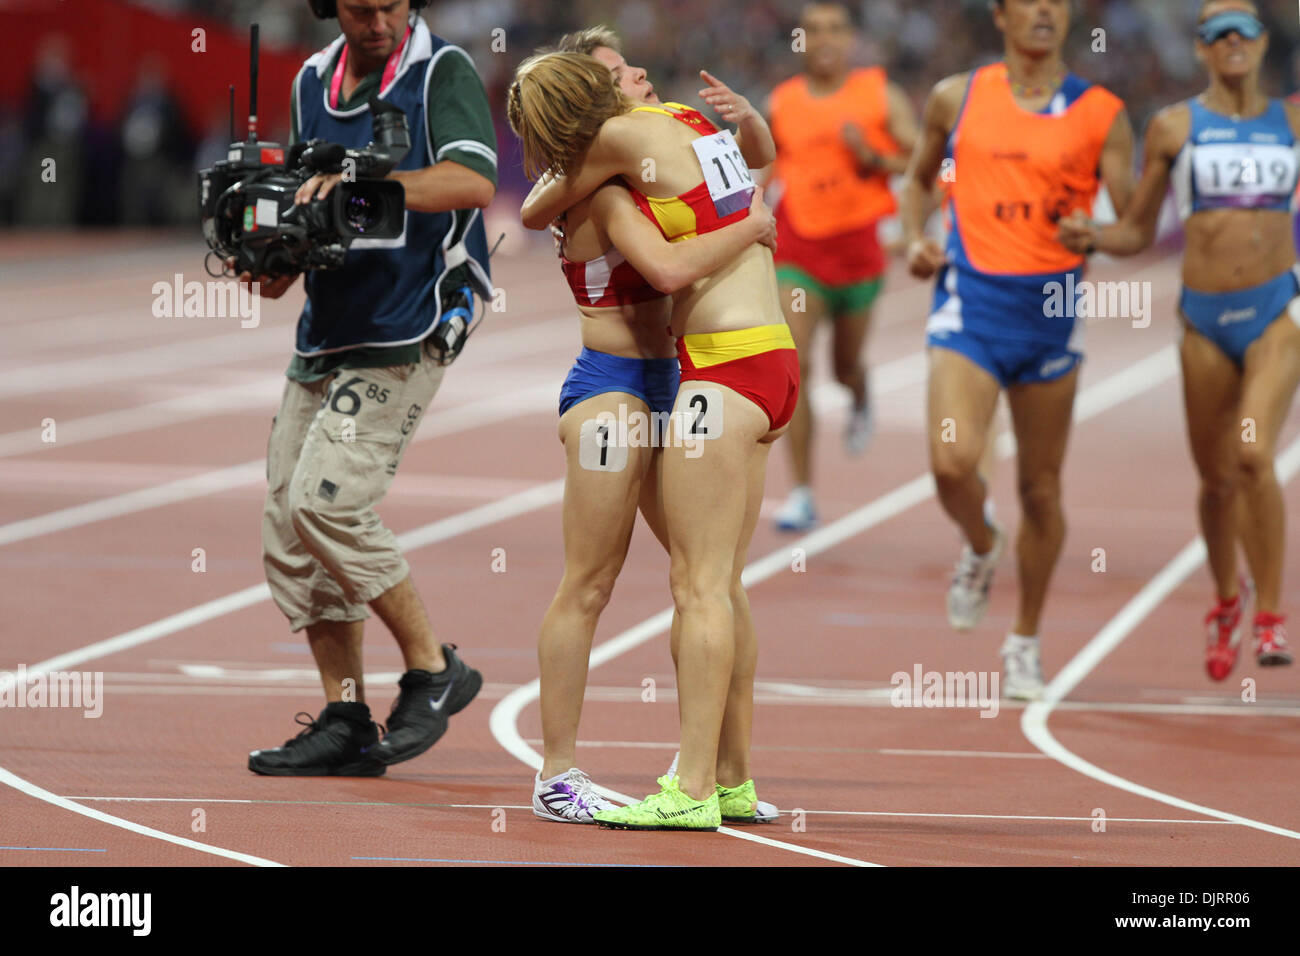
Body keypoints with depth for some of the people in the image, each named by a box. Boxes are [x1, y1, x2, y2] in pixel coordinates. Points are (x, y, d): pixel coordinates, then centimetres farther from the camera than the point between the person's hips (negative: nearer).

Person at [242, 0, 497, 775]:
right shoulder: (314, 83, 13)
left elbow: (474, 183, -23)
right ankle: (345, 724, 11)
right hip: (324, 335, 7)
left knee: (326, 503, -17)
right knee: (289, 530, 4)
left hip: (404, 334, -7)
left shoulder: (443, 71, -7)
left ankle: (434, 670, -2)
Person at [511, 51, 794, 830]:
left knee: (698, 583, -10)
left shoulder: (623, 136, -9)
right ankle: (733, 778, 17)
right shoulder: (691, 120, 15)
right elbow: (763, 152, 38)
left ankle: (693, 792, -12)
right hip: (772, 361, 9)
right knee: (724, 583, 13)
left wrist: (549, 203, 26)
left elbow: (535, 212, 5)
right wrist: (745, 114, 19)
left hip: (724, 365, -9)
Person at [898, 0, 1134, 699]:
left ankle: (1025, 642, 24)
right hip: (971, 300, 0)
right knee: (952, 463, -19)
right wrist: (915, 239, 3)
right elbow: (918, 178, 21)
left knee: (1041, 487, 7)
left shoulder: (1099, 114, 1)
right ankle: (980, 547, 15)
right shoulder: (957, 97, 5)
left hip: (1051, 307, 1)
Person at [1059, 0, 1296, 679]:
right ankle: (1227, 599, 39)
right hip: (1205, 318, 1)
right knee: (1217, 478, 10)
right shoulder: (1174, 127, 2)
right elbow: (1138, 232, 7)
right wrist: (1091, 238, -12)